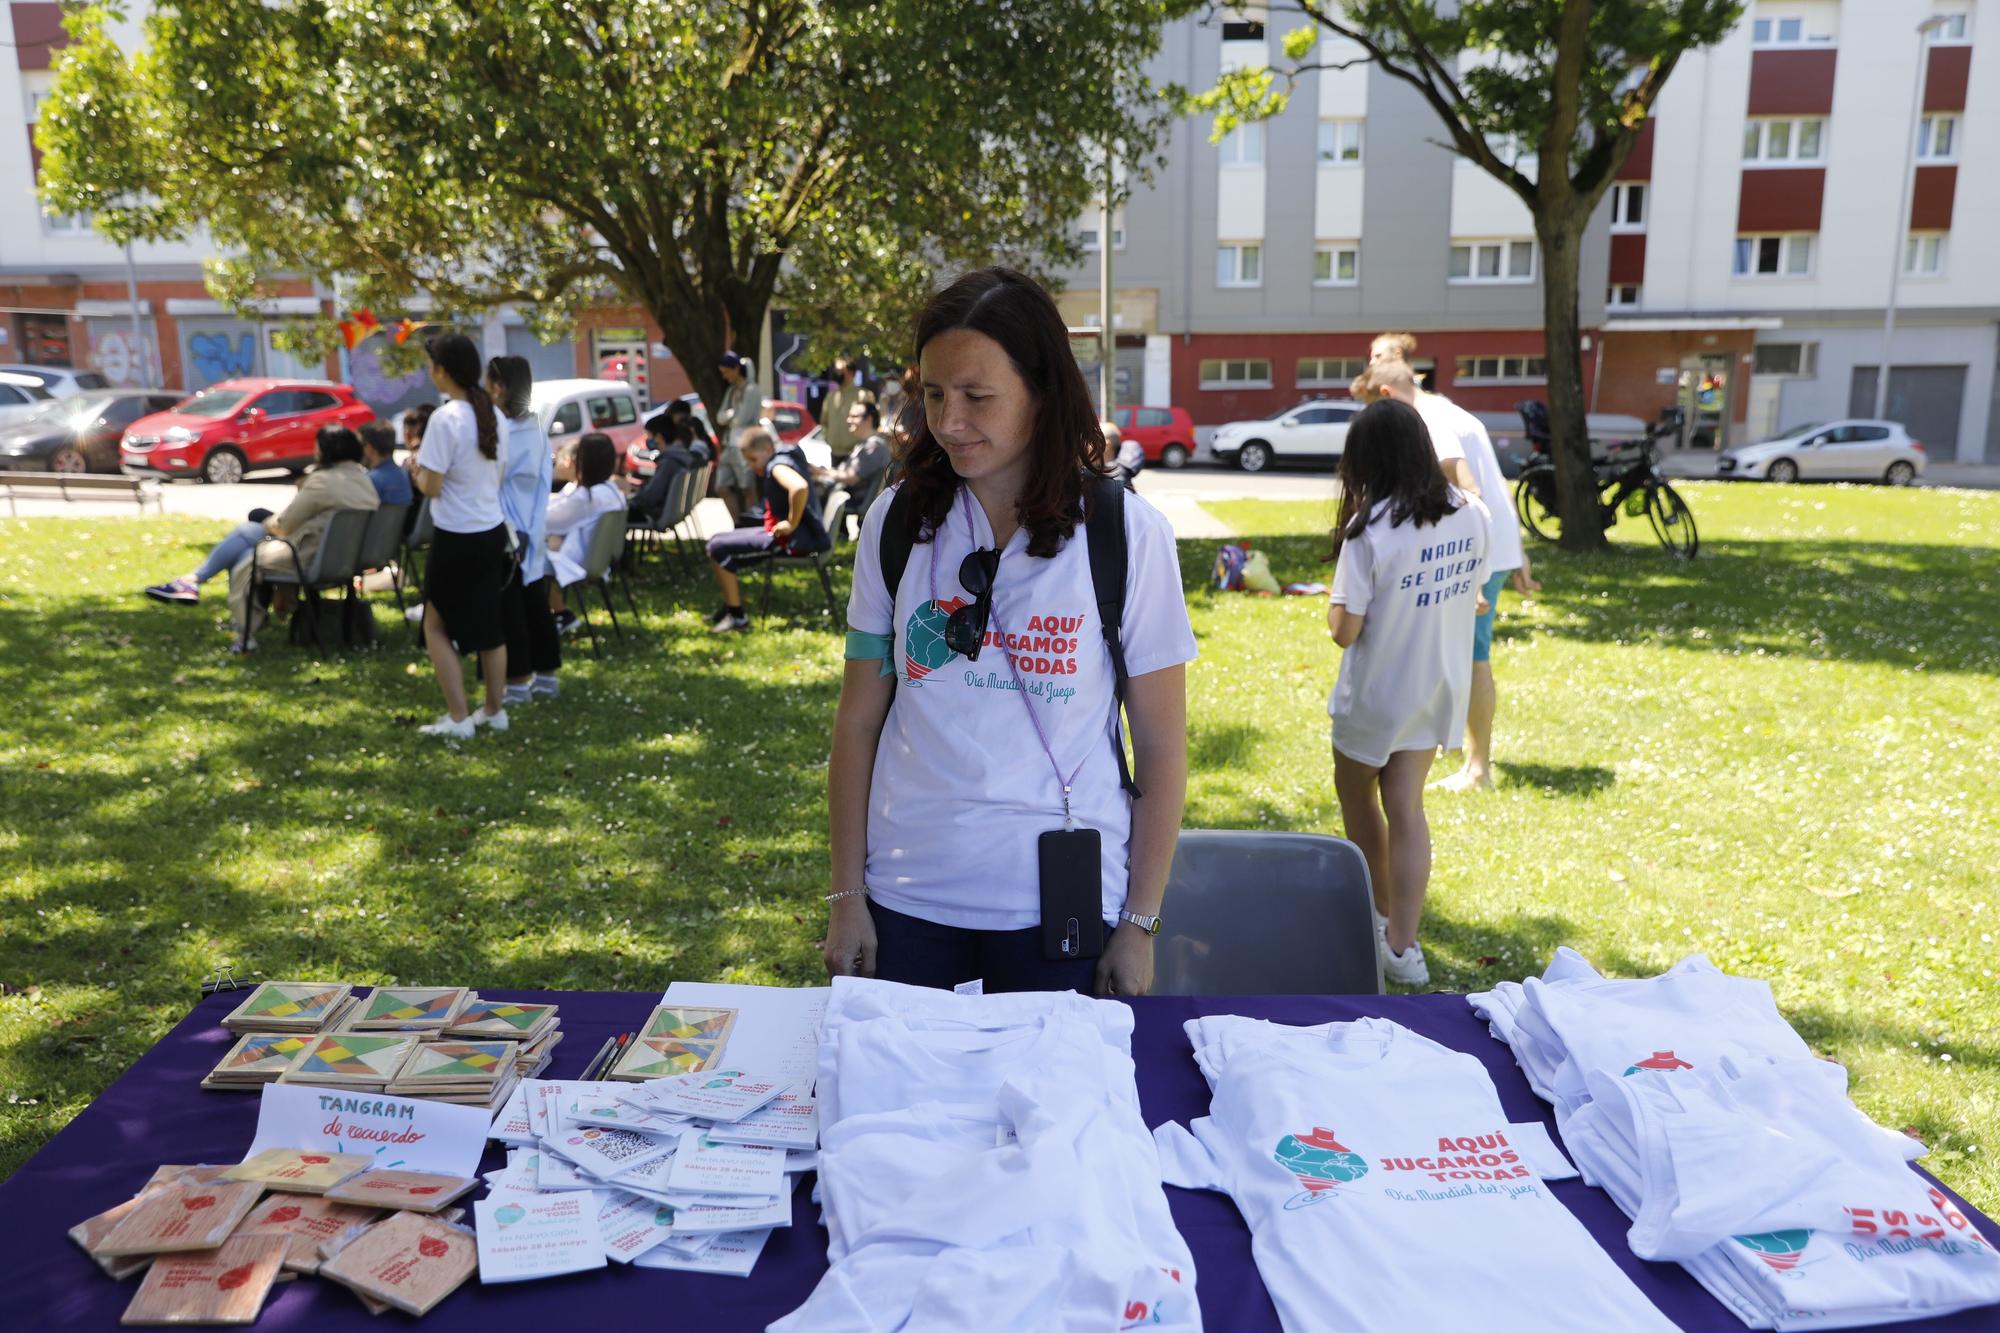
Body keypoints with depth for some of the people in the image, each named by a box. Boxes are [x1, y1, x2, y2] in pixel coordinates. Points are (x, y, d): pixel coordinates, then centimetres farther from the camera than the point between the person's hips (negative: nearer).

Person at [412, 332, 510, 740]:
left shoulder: (445, 418, -18)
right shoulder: (491, 413, 4)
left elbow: (431, 486, -15)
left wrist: (417, 464, 3)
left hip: (457, 537, -7)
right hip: (493, 530, 7)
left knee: (438, 626, 7)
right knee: (488, 624, 16)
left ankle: (458, 718, 5)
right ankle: (494, 709, 25)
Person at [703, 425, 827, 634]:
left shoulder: (778, 466, -18)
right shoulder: (789, 456, 12)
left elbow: (800, 487, -39)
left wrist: (792, 523, -28)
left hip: (792, 539, -11)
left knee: (718, 548, -14)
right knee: (719, 540, 18)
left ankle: (737, 617, -7)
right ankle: (729, 608, 22)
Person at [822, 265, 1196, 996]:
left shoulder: (1127, 532, -8)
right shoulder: (897, 523, -2)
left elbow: (1161, 746, -4)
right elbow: (859, 722, 3)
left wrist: (1138, 923, -4)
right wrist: (847, 895, 2)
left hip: (1061, 904, -2)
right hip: (908, 896, 2)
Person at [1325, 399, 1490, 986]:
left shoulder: (1370, 530, -23)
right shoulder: (1470, 514, -5)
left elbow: (1345, 630, -21)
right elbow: (1470, 594, 7)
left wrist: (1335, 597, -2)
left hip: (1377, 692, -5)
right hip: (1440, 686, 5)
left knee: (1356, 792, 20)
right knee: (1406, 808, 11)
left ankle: (1380, 911, 34)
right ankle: (1401, 942, 10)